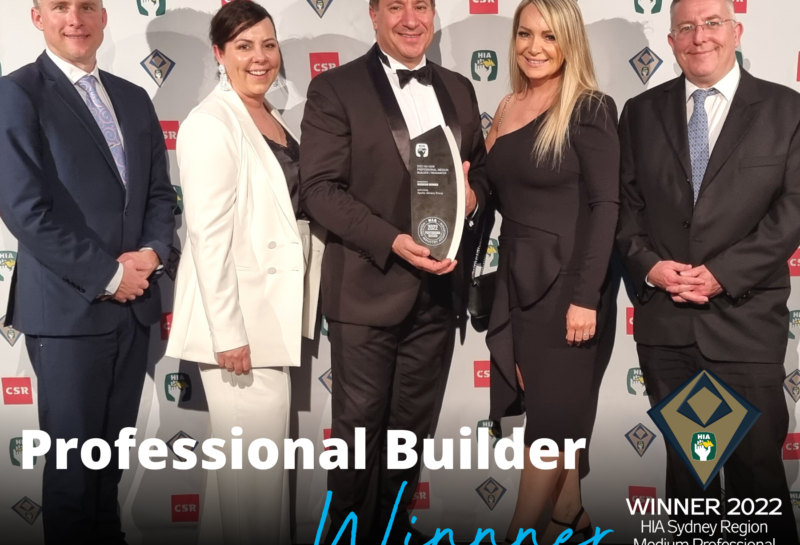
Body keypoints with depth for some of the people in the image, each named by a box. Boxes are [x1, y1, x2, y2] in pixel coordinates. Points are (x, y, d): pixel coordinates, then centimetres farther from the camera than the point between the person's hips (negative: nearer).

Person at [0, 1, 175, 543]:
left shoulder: (134, 99, 13)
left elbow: (160, 192, 13)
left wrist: (151, 253, -6)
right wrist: (107, 276, -14)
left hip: (133, 305, 6)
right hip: (68, 309, -5)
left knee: (111, 452, 16)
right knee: (73, 460, 6)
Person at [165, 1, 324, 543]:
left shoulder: (274, 120, 13)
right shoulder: (211, 124, -13)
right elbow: (209, 235, -18)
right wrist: (228, 332, -19)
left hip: (272, 315, 8)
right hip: (239, 319, -8)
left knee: (271, 452, 18)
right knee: (255, 458, -1)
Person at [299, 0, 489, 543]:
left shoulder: (459, 89, 12)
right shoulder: (334, 89, -4)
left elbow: (481, 169, 18)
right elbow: (320, 188, -12)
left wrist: (472, 193, -6)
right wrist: (393, 242, -23)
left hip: (439, 288, 5)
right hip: (368, 288, -5)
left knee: (413, 426, 16)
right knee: (360, 428, 6)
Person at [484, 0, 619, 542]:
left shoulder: (589, 109, -10)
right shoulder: (508, 108, 10)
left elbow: (606, 205, -14)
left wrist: (586, 296, -19)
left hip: (565, 282, -6)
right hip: (517, 279, 7)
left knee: (551, 413, 2)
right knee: (555, 408, 16)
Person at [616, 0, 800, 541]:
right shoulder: (641, 112, 10)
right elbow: (624, 203, 7)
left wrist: (722, 274, -14)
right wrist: (649, 265, -9)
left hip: (746, 319, -2)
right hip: (664, 319, 3)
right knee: (684, 460, 14)